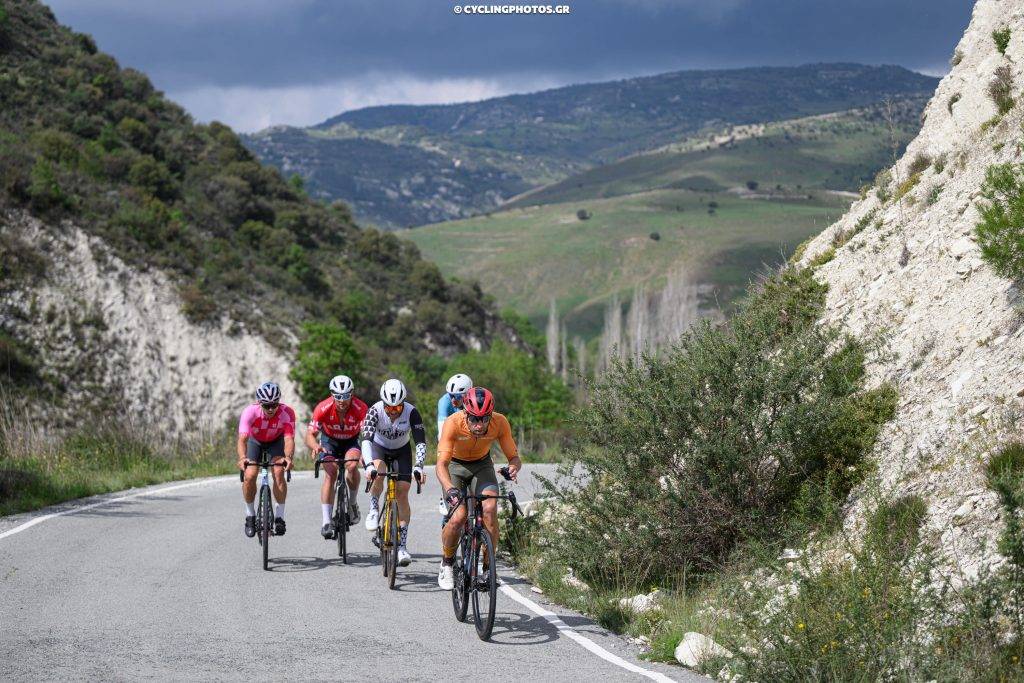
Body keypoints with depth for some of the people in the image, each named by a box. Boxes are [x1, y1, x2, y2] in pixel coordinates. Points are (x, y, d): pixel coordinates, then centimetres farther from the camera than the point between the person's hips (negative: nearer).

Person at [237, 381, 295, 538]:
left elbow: (289, 439, -41)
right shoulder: (250, 412, -36)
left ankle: (279, 517, -8)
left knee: (279, 473, -22)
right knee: (249, 476, -17)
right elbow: (242, 439, -45)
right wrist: (242, 458, -64)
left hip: (276, 441, 0)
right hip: (255, 441, 0)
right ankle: (250, 515, 4)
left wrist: (288, 457, -62)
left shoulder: (287, 413, -34)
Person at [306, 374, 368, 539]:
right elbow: (310, 434, -28)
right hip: (329, 440, 0)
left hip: (351, 440, 0)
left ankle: (352, 503, -3)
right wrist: (315, 446, -51)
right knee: (330, 473, -22)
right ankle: (326, 522, -20)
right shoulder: (323, 408, -29)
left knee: (352, 465, -29)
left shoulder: (360, 408, -31)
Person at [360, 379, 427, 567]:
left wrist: (418, 467, -45)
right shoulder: (375, 411, -29)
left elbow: (421, 442, -31)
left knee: (402, 493, -12)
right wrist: (369, 465, -53)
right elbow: (366, 439, -38)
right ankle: (374, 510, -12)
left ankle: (402, 545, -8)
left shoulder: (411, 412, -28)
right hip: (378, 447, -1)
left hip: (401, 451, 1)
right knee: (379, 469, -36)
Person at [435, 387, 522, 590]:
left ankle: (488, 568, -10)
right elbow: (441, 464, -38)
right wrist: (449, 489, -57)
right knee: (459, 517, -22)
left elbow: (514, 457, -20)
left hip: (482, 465, 2)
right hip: (455, 465, -2)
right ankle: (446, 564, 5)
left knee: (490, 509, -24)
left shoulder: (500, 422, -28)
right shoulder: (453, 423, -34)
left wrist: (513, 468, -44)